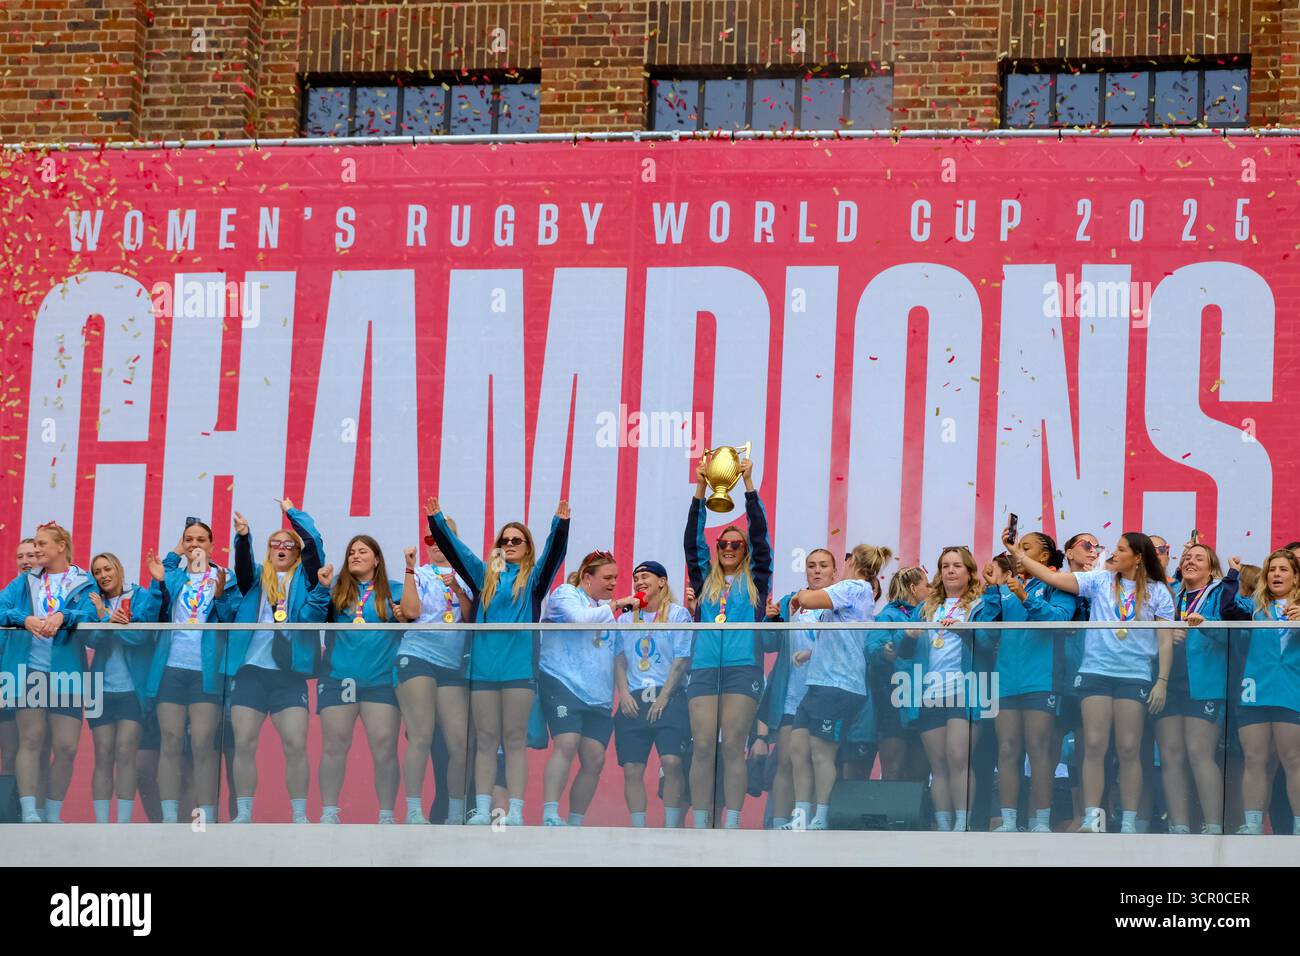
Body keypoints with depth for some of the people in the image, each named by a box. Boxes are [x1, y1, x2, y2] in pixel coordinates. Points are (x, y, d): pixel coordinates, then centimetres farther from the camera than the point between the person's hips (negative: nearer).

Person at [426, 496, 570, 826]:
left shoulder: (533, 578, 8)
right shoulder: (485, 575, 16)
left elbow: (554, 553, -6)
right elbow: (454, 549, 13)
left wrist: (560, 523, -21)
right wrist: (437, 520, 3)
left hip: (519, 670, -2)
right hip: (483, 669, 3)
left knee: (515, 741, -1)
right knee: (485, 740, 3)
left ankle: (516, 811, -2)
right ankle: (482, 810, 4)